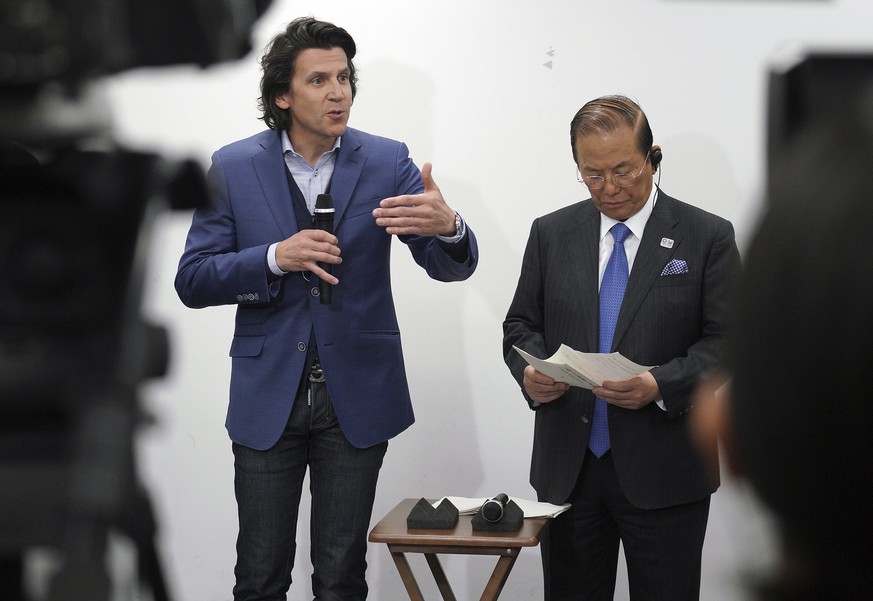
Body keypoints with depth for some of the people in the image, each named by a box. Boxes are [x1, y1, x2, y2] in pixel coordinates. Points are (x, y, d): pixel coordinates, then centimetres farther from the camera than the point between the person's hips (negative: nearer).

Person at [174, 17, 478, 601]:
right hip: (268, 394, 0)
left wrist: (447, 226, -31)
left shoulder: (386, 162, -1)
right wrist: (275, 258, -20)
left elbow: (451, 267, -7)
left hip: (357, 395, 0)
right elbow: (192, 280, -3)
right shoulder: (233, 168, -1)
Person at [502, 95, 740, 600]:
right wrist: (530, 372, -11)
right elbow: (522, 325, 11)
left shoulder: (708, 237, -1)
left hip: (664, 471, -2)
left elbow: (728, 341, -5)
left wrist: (662, 386, -21)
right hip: (568, 468, 3)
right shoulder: (551, 233, 8)